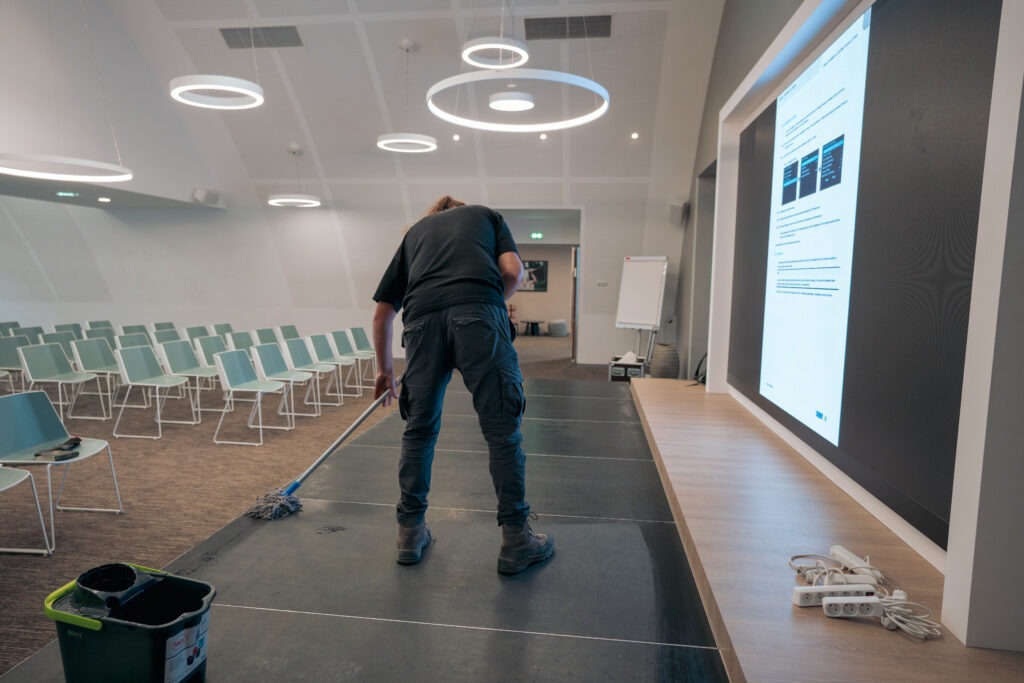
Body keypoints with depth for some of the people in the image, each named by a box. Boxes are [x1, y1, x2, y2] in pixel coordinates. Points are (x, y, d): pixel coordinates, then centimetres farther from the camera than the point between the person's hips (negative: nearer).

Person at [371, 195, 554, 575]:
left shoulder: (414, 230, 35)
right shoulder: (487, 214, 31)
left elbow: (382, 311, 32)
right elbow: (513, 272, 10)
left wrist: (385, 369, 42)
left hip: (423, 318, 3)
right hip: (479, 313, -2)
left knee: (419, 430, 17)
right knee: (502, 429, 5)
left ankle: (411, 532, 26)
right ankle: (516, 540, 12)